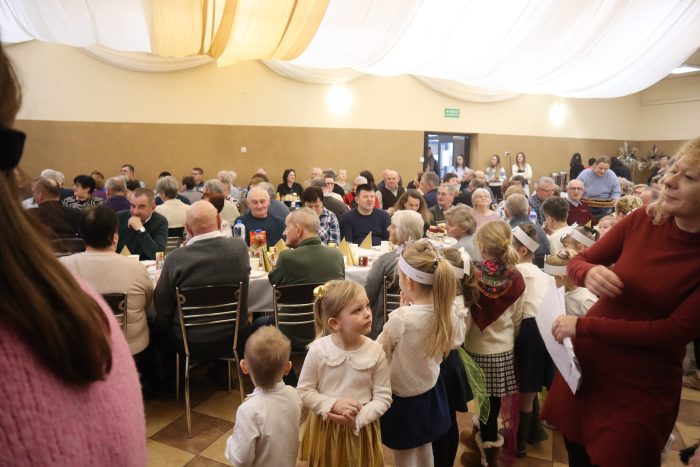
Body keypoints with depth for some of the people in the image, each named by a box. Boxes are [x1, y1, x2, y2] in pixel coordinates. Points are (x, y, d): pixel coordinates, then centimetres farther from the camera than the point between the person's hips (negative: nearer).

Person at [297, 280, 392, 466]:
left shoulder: (375, 352, -14)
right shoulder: (318, 350, -16)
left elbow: (384, 398, -8)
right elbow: (303, 391, -7)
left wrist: (358, 419, -20)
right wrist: (333, 405, -20)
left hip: (361, 430, 0)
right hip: (325, 428, 0)